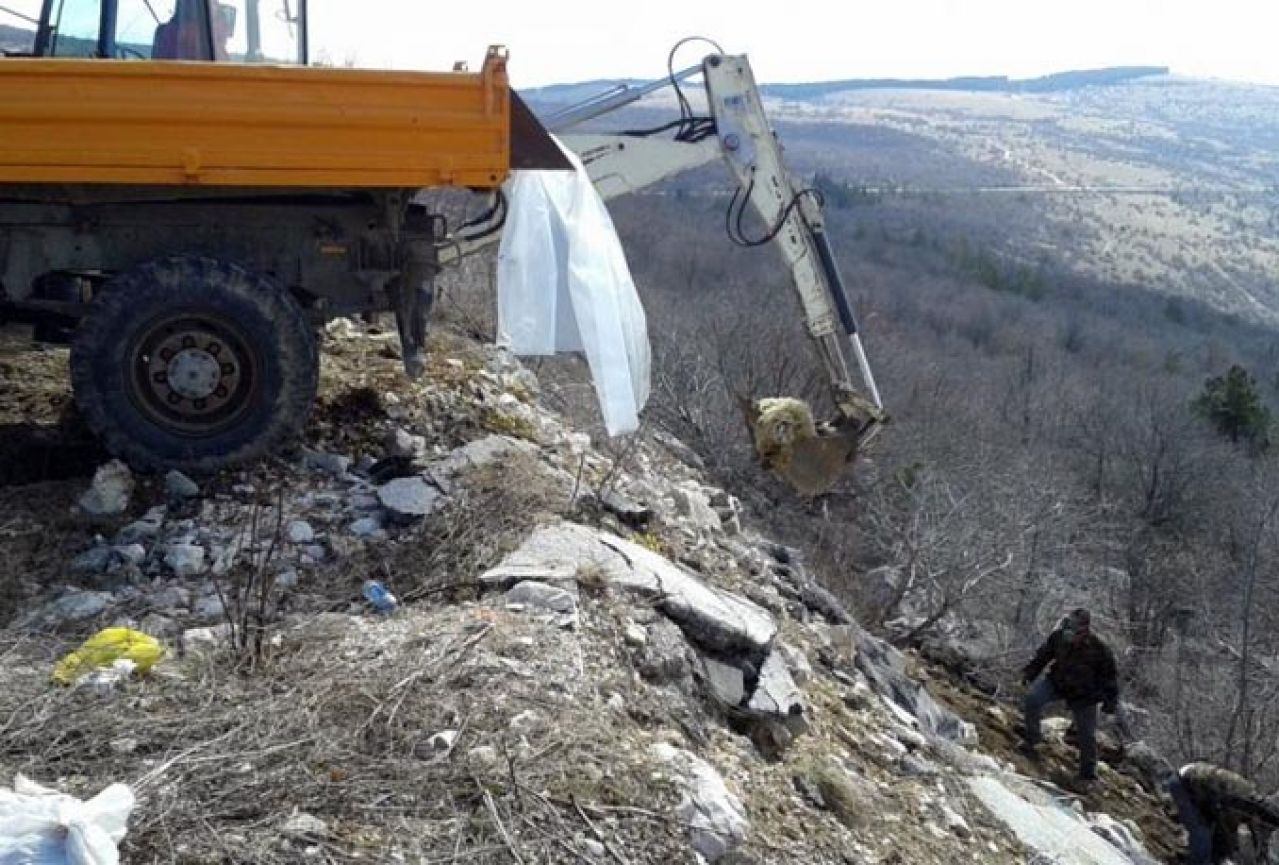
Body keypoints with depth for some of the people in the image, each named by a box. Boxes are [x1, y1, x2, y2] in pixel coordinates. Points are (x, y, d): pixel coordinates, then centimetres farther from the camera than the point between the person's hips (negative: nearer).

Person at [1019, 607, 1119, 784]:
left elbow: (1109, 675, -10)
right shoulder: (1058, 637, -18)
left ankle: (1088, 772, 26)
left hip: (1083, 695, -2)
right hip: (1057, 683, 2)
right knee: (1032, 700, -20)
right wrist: (1029, 672, 5)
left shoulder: (1099, 650, -25)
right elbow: (1043, 655, 3)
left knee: (1087, 735, 3)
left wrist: (1111, 701, -7)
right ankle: (1031, 741, -1)